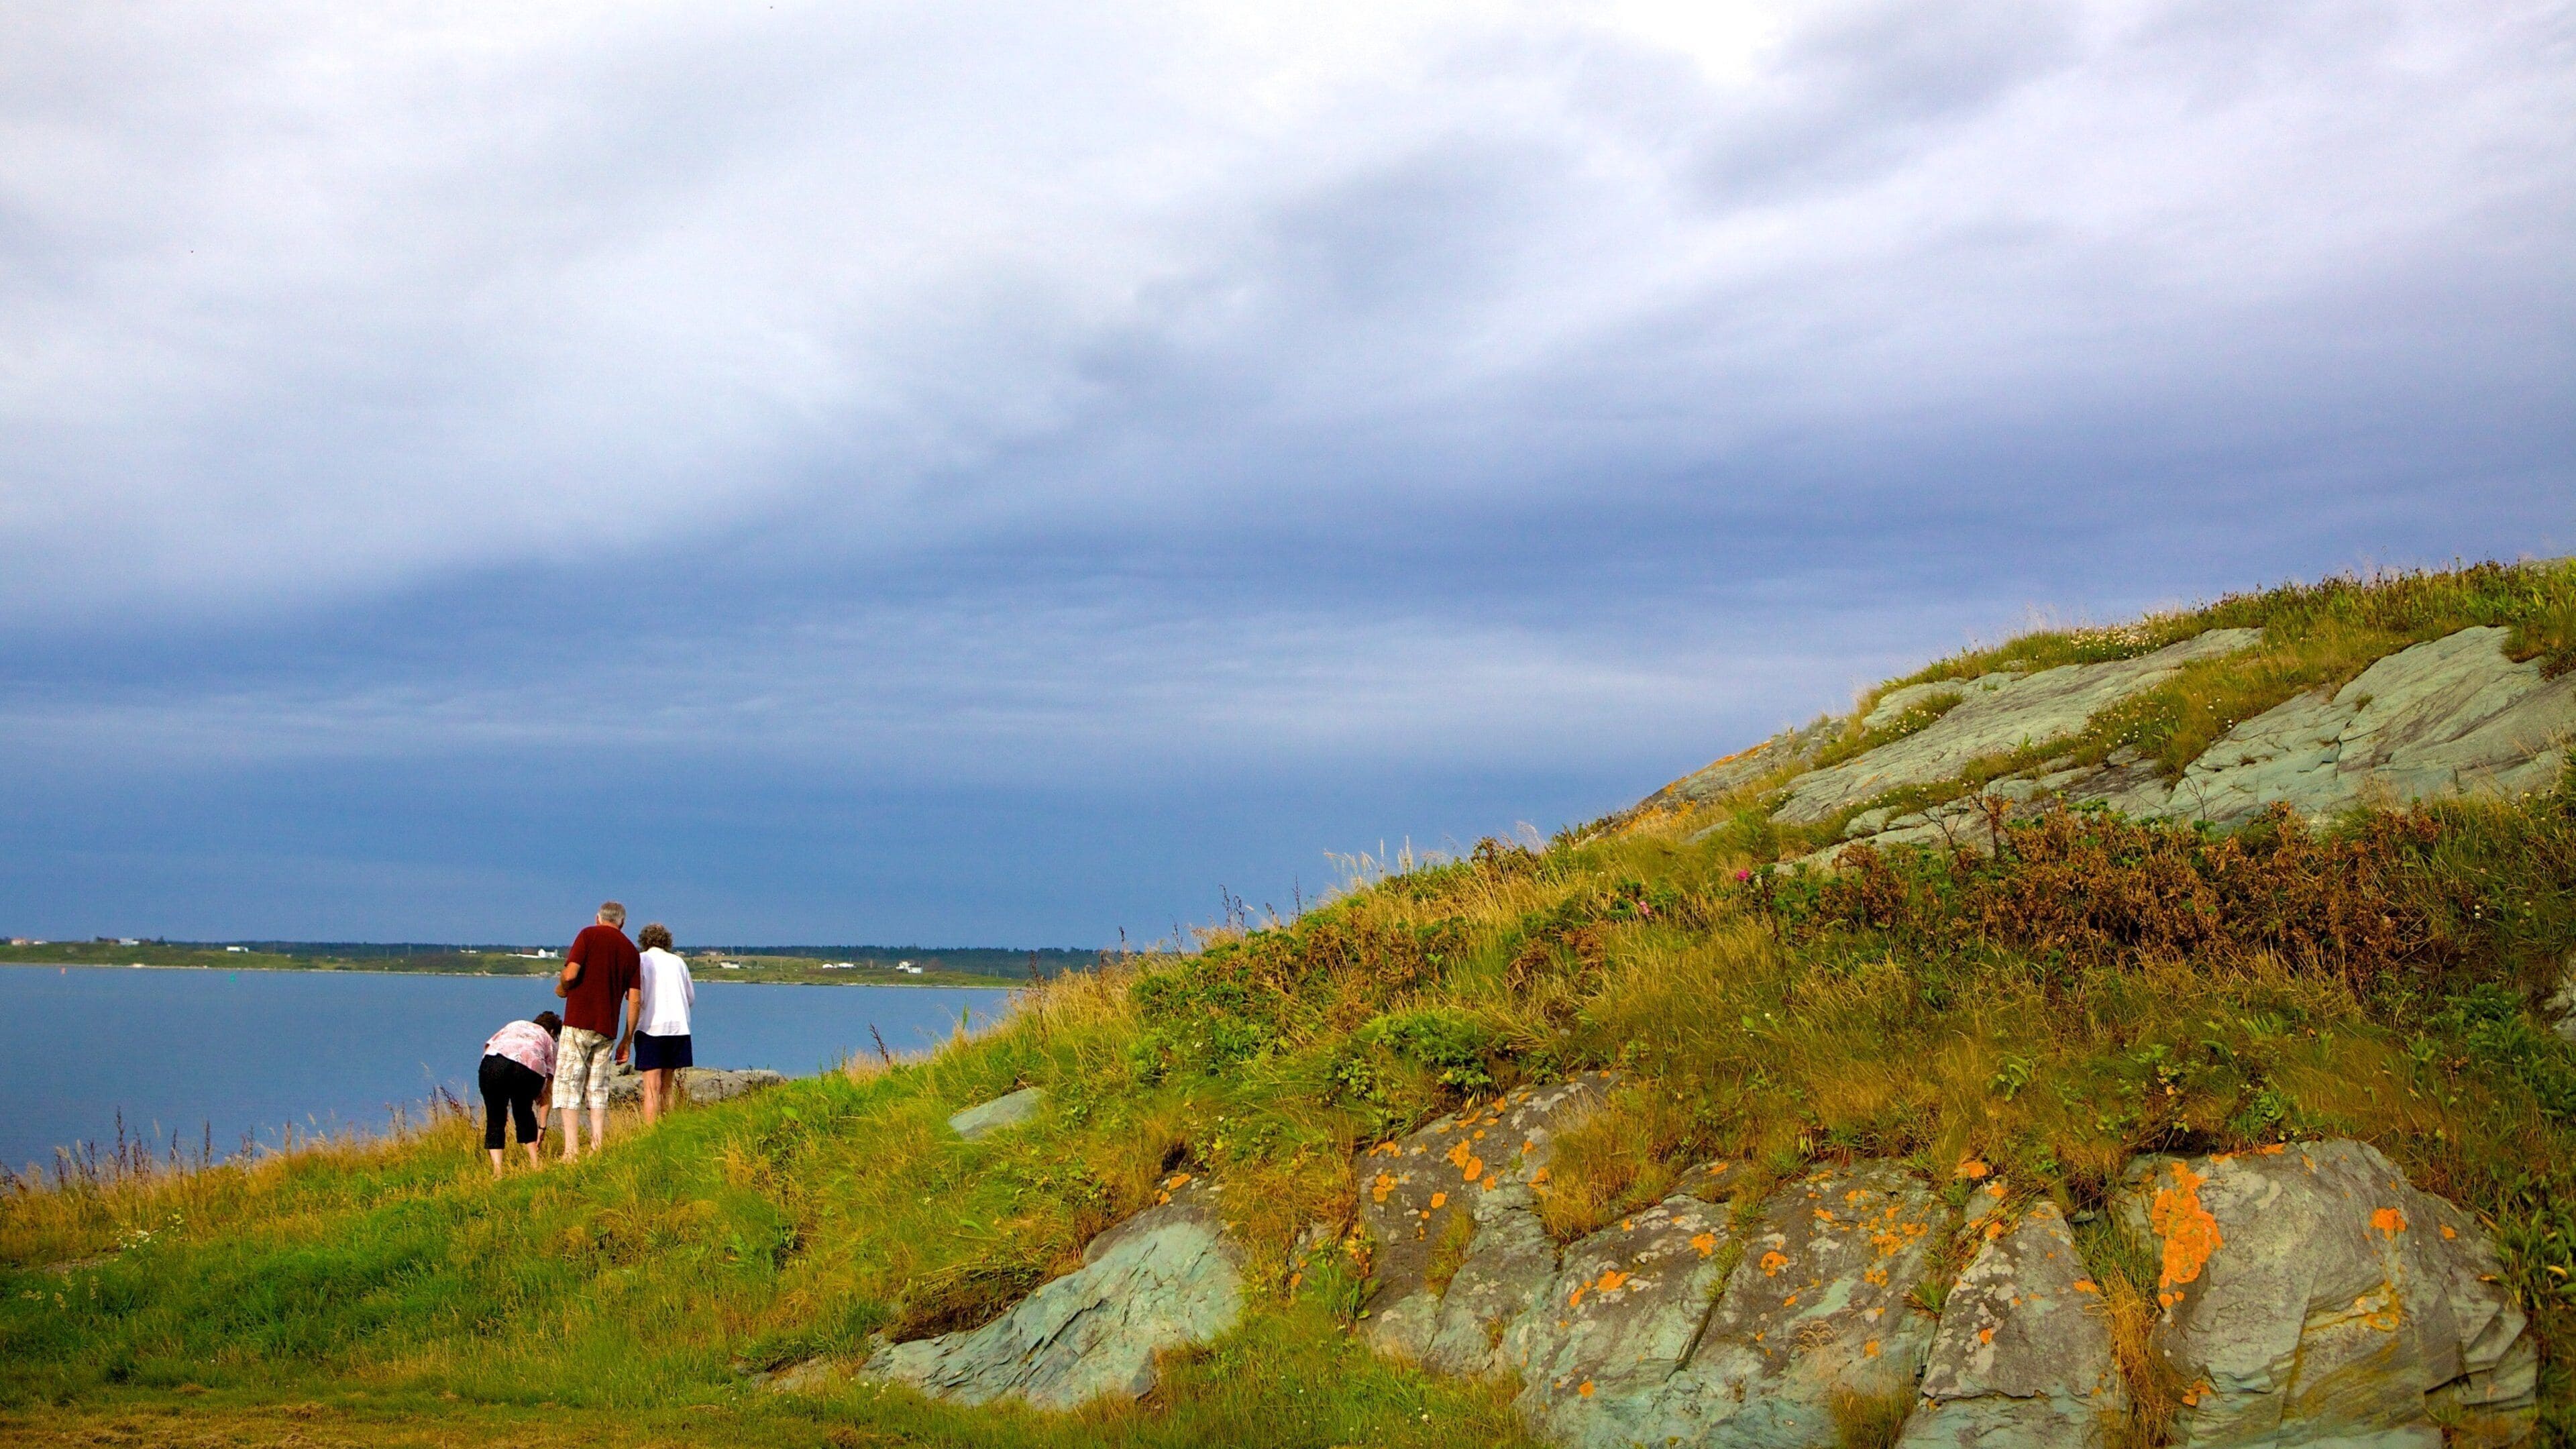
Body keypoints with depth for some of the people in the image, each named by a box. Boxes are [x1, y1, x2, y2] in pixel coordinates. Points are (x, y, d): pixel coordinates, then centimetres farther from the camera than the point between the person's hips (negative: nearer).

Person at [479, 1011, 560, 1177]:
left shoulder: (515, 1025, 40)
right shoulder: (549, 1041, 34)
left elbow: (489, 1046, 21)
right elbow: (545, 1094, 29)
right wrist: (542, 1126, 31)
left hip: (494, 1061, 0)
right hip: (531, 1068, 0)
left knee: (495, 1118, 15)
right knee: (524, 1112, 26)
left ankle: (497, 1169, 3)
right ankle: (535, 1164, 23)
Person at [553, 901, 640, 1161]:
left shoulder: (589, 935, 0)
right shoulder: (630, 949, 13)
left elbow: (571, 974, -13)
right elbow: (634, 1000, 10)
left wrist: (561, 989, 10)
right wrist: (627, 1040, 15)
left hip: (579, 1022, -4)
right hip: (607, 1029, 4)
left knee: (568, 1084, -1)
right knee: (598, 1090, 10)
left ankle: (571, 1151, -6)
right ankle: (598, 1149, 5)